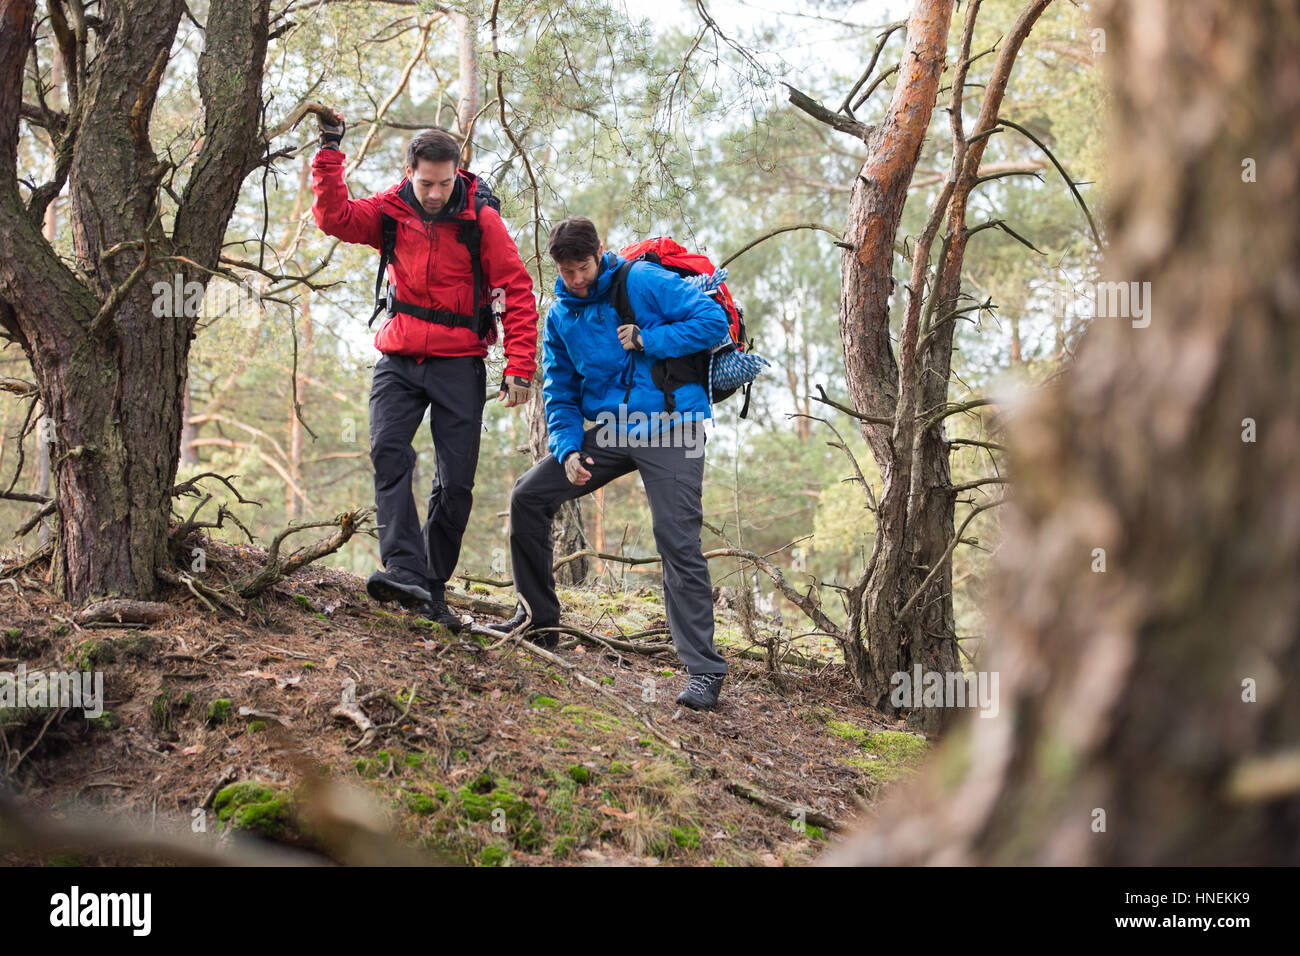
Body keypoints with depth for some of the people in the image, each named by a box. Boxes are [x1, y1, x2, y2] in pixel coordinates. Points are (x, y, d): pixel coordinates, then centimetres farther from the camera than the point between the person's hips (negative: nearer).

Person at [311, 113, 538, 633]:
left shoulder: (481, 220, -6)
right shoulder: (391, 210, 2)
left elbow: (517, 291, -5)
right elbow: (335, 218, -7)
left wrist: (520, 367, -11)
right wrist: (330, 151, -14)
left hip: (458, 364, -1)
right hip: (399, 360, 1)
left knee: (456, 482, -2)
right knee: (388, 452, -22)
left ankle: (433, 589, 10)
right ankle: (403, 571, -31)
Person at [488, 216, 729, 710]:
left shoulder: (644, 281, -8)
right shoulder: (560, 317, 8)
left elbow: (714, 319, -12)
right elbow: (560, 392, 12)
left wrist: (648, 340, -17)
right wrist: (568, 448, -5)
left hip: (670, 428, -6)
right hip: (609, 431, 6)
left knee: (679, 545, -11)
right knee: (528, 497, 0)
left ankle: (704, 671, -5)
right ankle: (539, 617, 15)